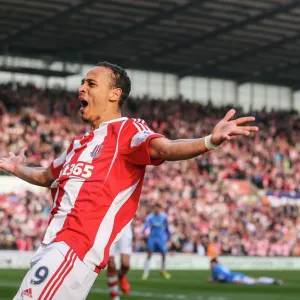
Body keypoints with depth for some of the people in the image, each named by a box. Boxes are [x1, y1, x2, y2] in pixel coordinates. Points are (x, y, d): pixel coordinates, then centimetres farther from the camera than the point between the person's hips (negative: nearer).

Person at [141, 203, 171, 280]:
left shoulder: (164, 217, 2)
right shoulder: (150, 217, -3)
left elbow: (166, 227, 14)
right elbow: (146, 225, -17)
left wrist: (168, 235, 21)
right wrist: (144, 231, -35)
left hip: (161, 238, 2)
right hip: (152, 237, -2)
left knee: (163, 254, 4)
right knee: (149, 254, -12)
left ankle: (163, 271, 27)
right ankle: (146, 272, -11)